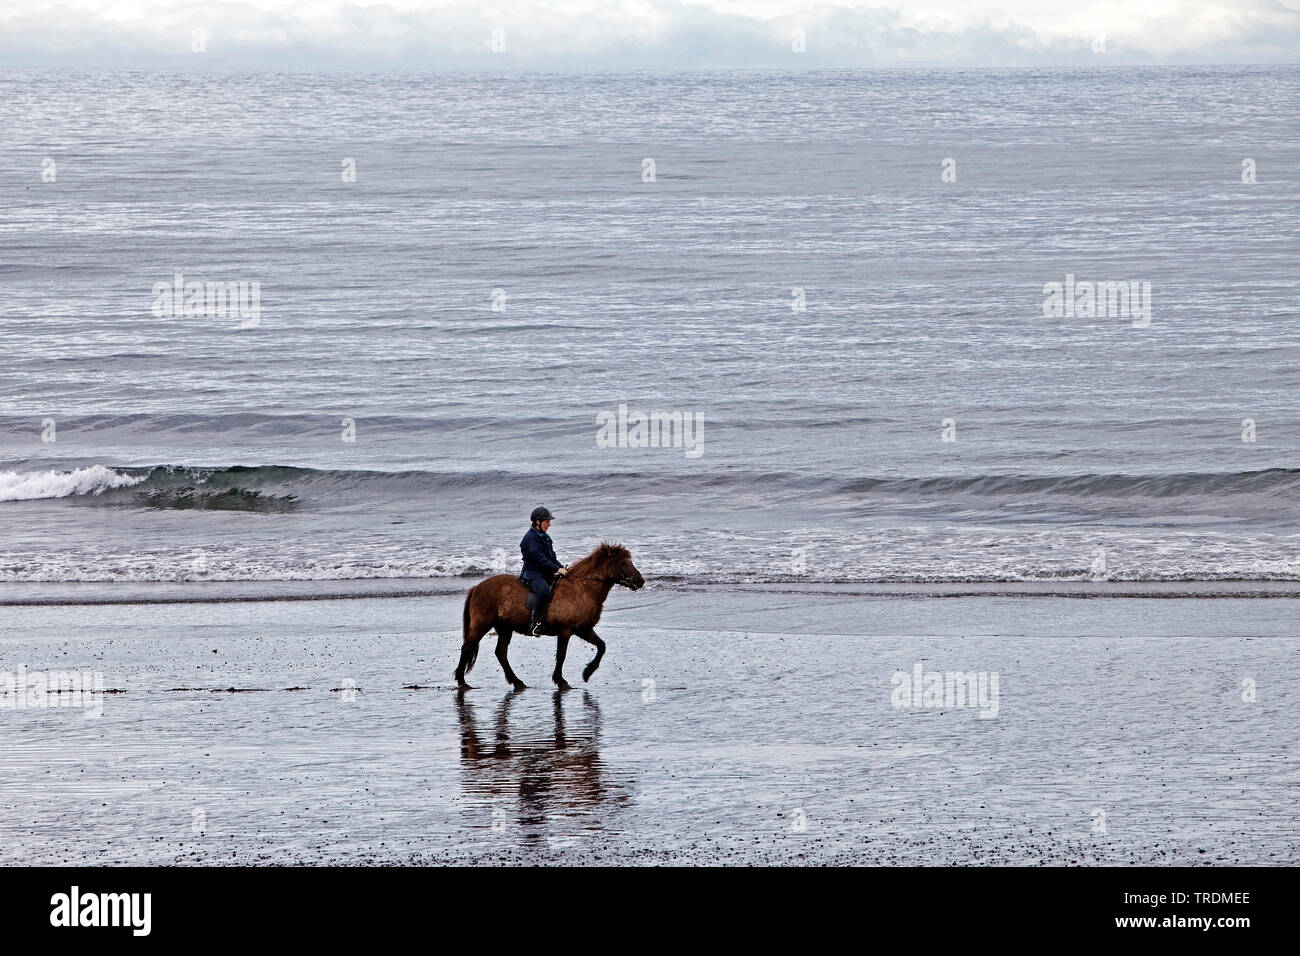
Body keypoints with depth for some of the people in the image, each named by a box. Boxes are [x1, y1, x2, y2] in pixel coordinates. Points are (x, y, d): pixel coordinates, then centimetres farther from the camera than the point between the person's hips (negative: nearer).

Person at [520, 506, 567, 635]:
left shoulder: (545, 537, 18)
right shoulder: (531, 538, -11)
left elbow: (552, 557, 22)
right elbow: (539, 560, -18)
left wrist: (561, 568, 6)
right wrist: (557, 569, -19)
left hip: (547, 574, 10)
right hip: (533, 574, -10)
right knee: (544, 591, -37)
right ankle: (534, 624, -33)